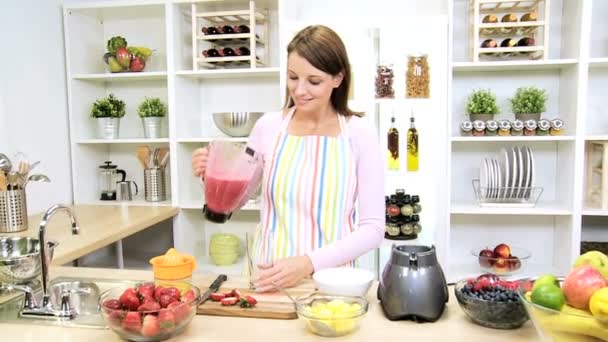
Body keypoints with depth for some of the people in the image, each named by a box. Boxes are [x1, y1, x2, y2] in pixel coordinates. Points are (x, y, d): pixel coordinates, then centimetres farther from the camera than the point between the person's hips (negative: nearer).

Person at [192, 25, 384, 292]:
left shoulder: (359, 135, -6)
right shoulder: (269, 126, 0)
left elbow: (372, 228, -5)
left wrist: (310, 262, -16)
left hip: (329, 278, -1)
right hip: (267, 277, 2)